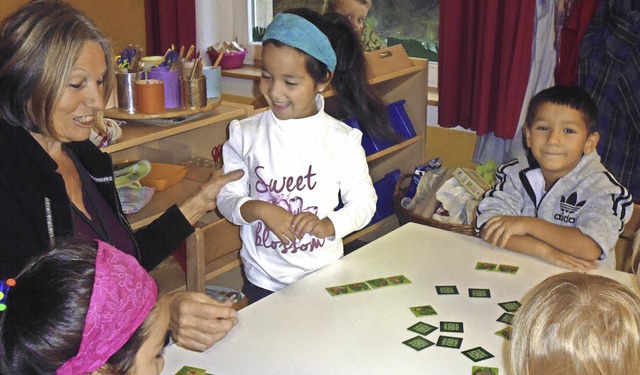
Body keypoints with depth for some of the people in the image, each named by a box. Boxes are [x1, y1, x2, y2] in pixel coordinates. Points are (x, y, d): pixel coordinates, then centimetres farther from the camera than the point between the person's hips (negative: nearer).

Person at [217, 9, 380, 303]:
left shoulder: (343, 141, -10)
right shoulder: (246, 135, -7)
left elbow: (364, 203, -4)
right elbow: (227, 197, -4)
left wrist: (328, 225, -22)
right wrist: (260, 210, -24)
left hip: (324, 276, 0)